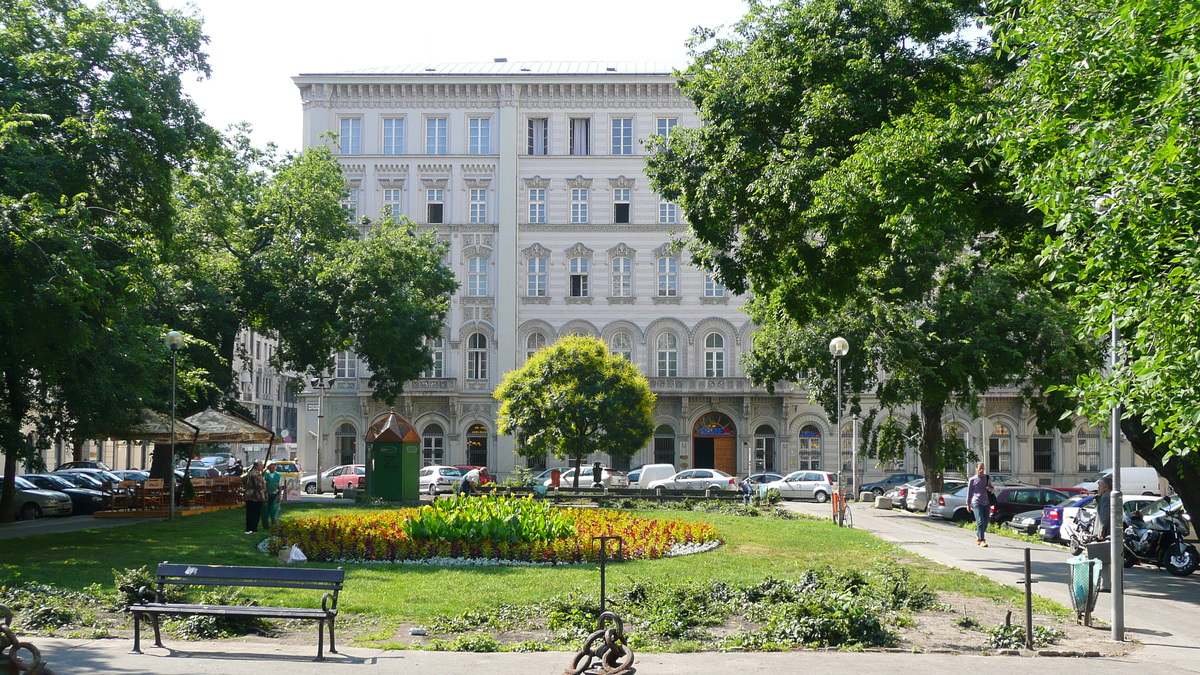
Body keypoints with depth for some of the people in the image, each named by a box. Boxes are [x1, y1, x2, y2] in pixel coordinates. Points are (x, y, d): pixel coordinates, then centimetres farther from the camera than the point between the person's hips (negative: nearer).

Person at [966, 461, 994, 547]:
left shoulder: (988, 478, 13)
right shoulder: (972, 479, 3)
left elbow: (991, 488, 25)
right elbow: (969, 492, 8)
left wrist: (990, 489, 0)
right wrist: (968, 504, 6)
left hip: (986, 503, 4)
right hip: (977, 502, -4)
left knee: (985, 523, 7)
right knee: (980, 522, -13)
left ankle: (978, 536, 30)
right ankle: (982, 540, -14)